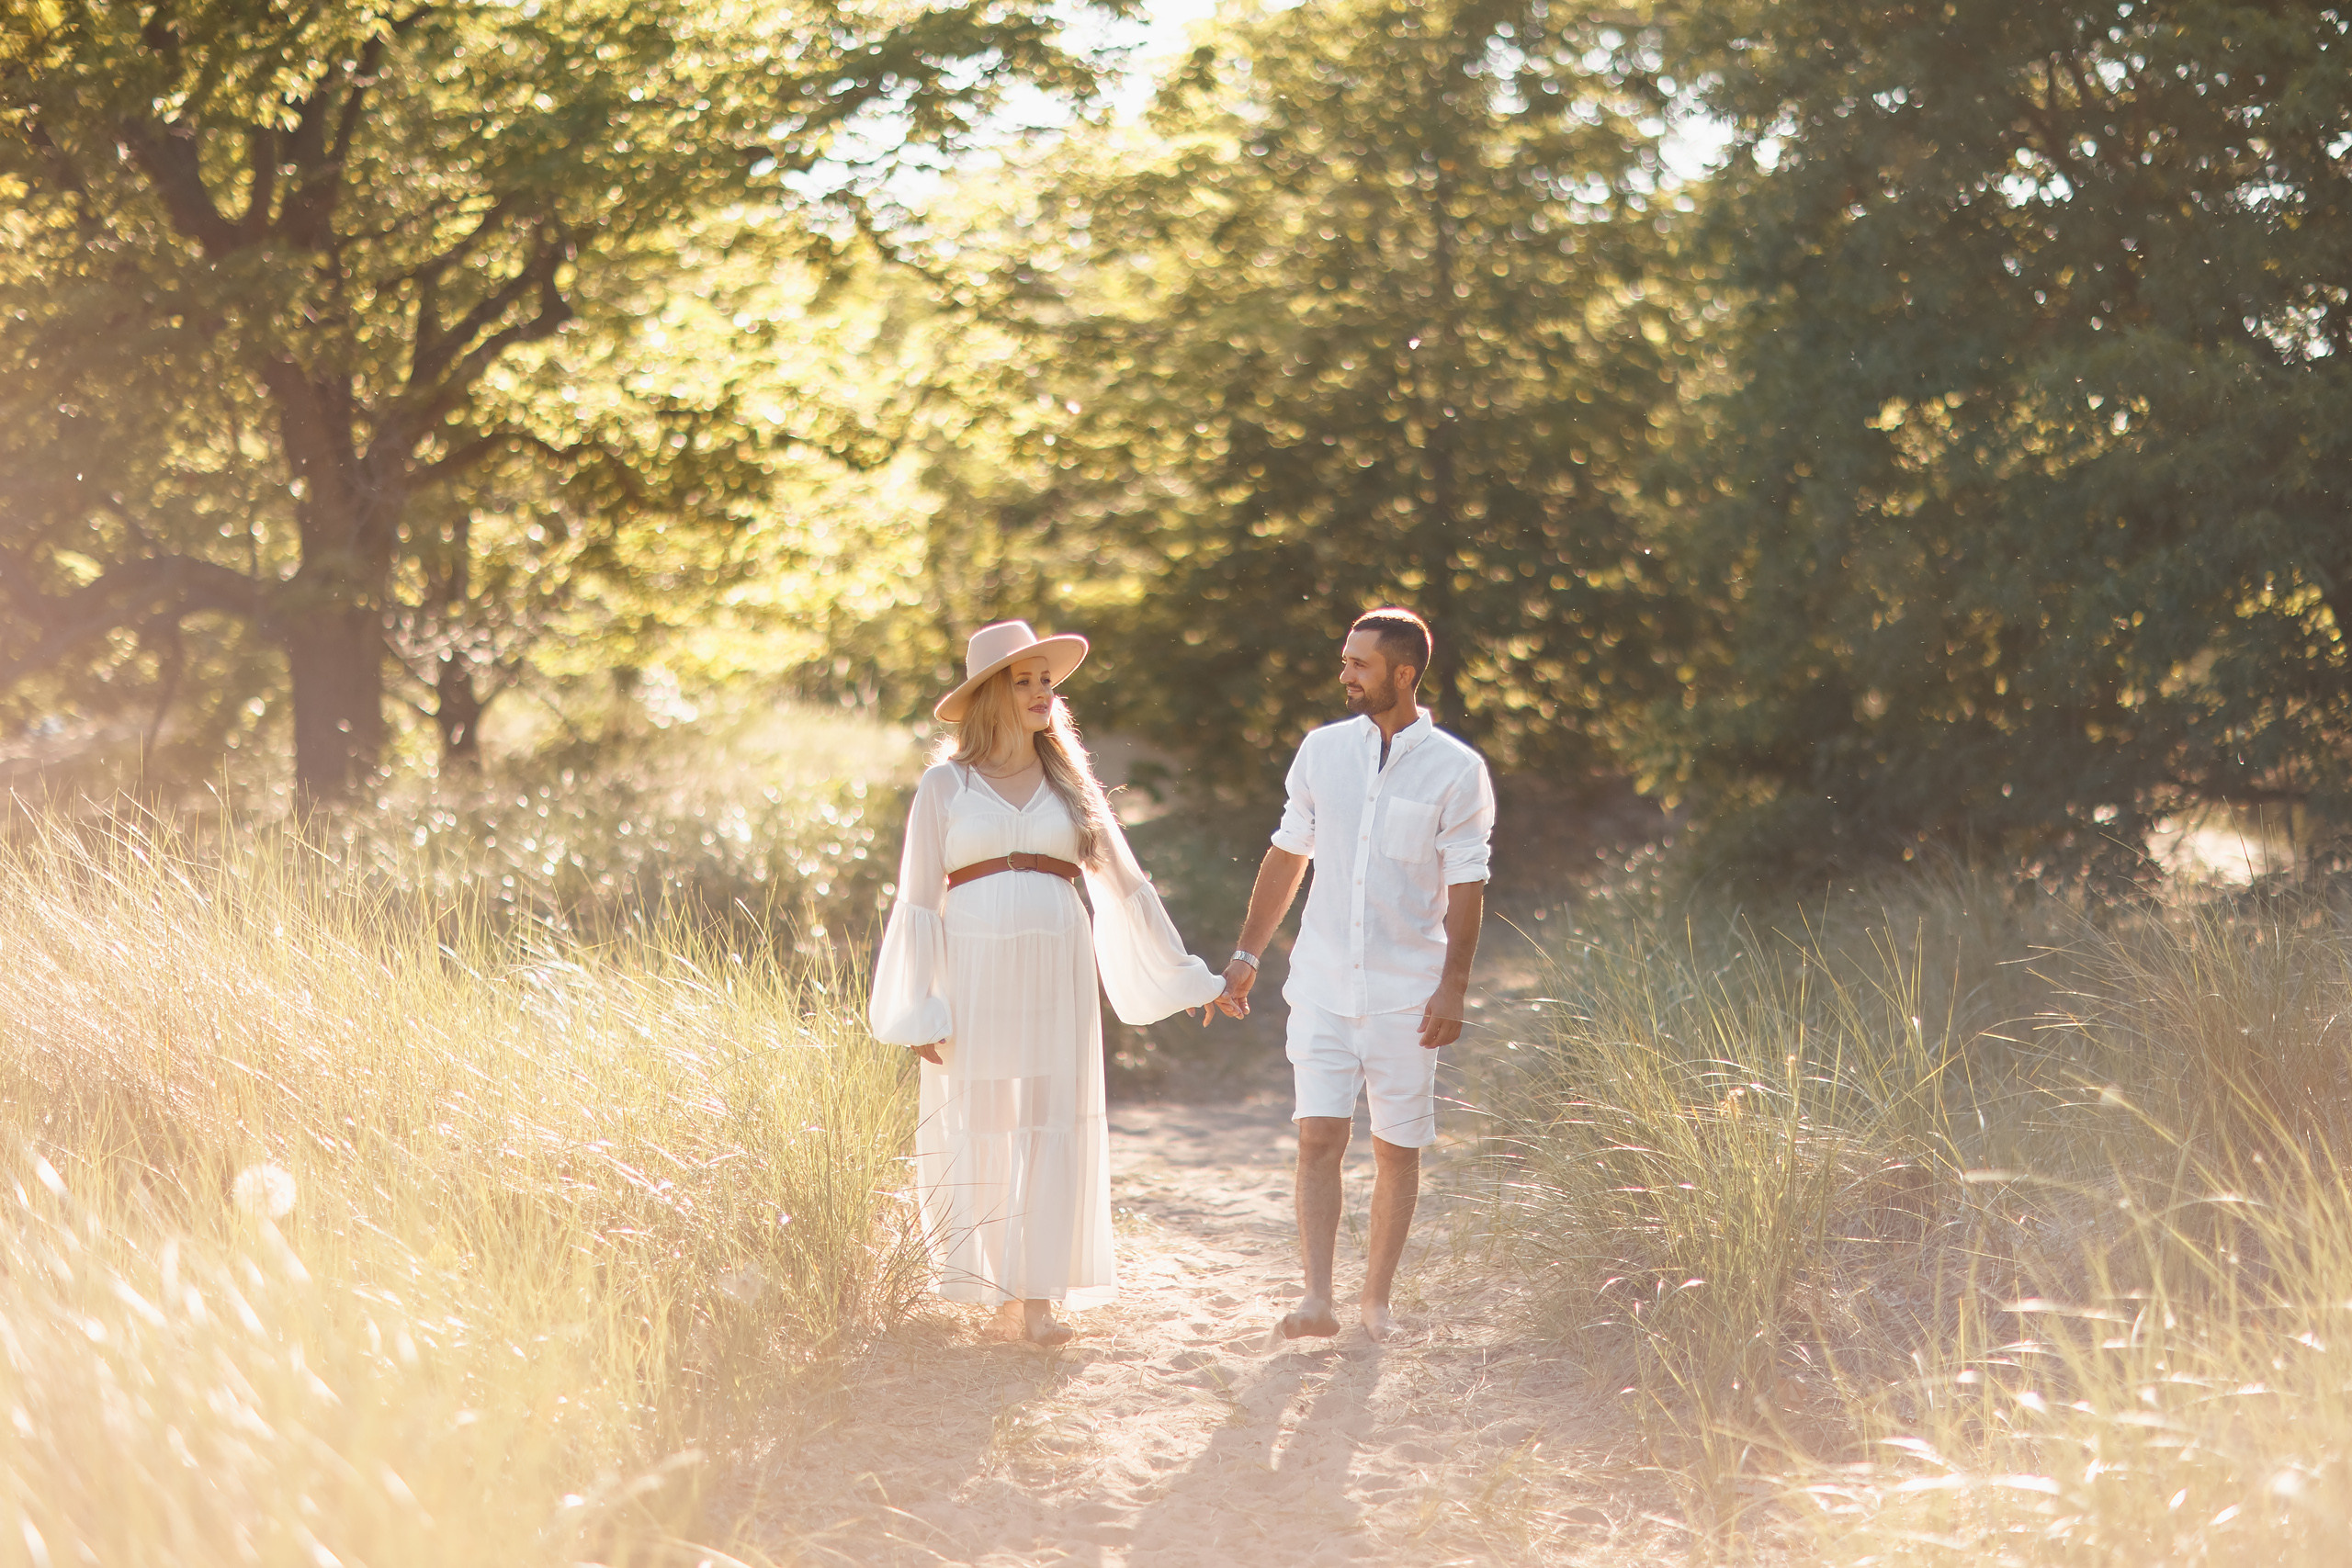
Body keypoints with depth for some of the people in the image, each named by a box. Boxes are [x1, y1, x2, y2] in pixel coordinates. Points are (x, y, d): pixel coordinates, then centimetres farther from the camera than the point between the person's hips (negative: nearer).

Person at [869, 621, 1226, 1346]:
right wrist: (920, 1009, -4)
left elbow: (1124, 883, 15)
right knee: (981, 1124, 0)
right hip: (974, 973, -2)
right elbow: (918, 898, 2)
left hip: (1056, 970, 2)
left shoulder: (1069, 785, 12)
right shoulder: (945, 784, 4)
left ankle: (1039, 1295, -2)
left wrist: (1182, 974, 14)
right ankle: (990, 1280, 16)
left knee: (1052, 1128, -4)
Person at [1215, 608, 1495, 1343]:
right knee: (1318, 1138, -9)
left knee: (1398, 1149, 5)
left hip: (1407, 993, -2)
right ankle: (1317, 1298, -11)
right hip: (1323, 984, 2)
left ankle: (1377, 1297, 17)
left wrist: (1453, 988, -11)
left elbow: (1465, 889, -4)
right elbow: (1286, 857, 13)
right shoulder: (1321, 751, 6)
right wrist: (1247, 954, 11)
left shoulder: (1456, 770, -4)